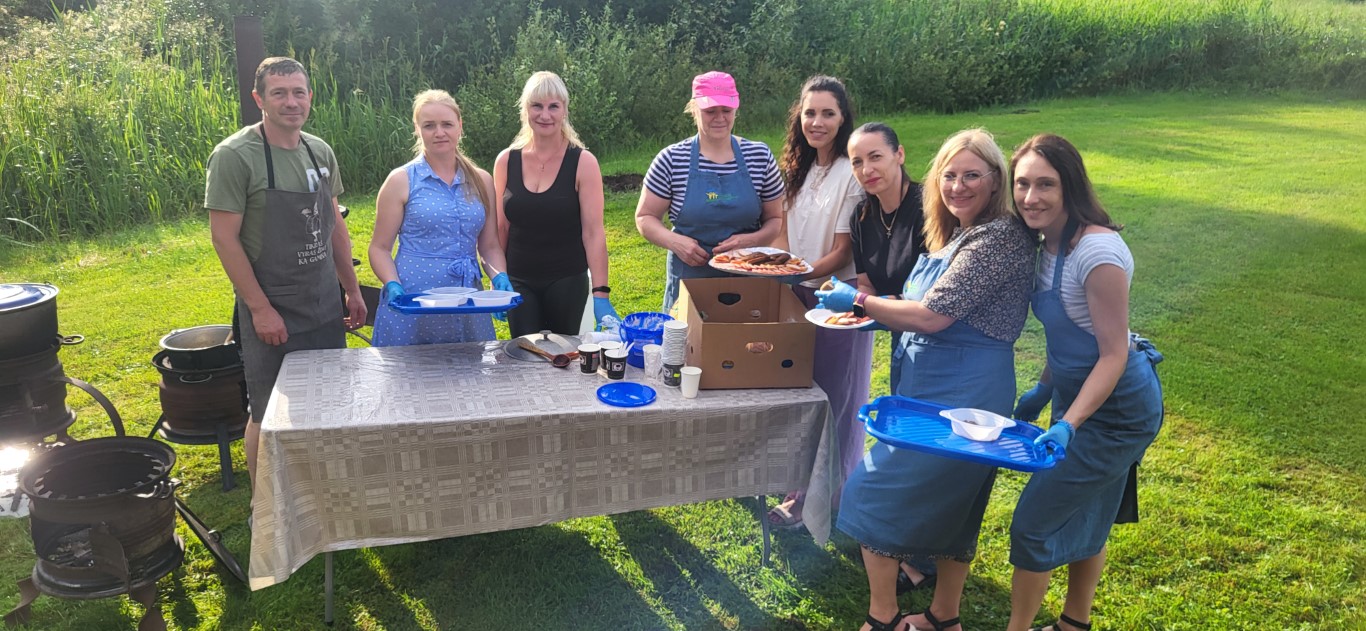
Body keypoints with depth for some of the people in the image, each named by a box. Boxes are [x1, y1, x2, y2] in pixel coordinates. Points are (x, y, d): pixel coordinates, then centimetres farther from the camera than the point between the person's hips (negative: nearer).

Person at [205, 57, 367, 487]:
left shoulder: (320, 152, 6)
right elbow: (224, 237, -15)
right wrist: (260, 309, -17)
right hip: (272, 314, -6)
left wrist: (352, 290, 12)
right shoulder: (235, 156, -13)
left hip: (325, 309, 6)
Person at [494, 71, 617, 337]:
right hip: (519, 283, 2)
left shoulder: (583, 162, -7)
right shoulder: (506, 161, 2)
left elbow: (594, 232, -11)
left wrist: (601, 294, -16)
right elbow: (501, 228, 9)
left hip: (567, 282, -2)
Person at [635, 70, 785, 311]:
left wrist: (752, 240, -13)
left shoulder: (760, 156, 1)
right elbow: (644, 218, 2)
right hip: (689, 279, -1)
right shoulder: (671, 160, -3)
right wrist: (674, 241, -17)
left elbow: (776, 219, 8)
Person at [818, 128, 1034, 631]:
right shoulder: (959, 235, 12)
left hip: (960, 396, -10)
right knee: (951, 509, 20)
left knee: (874, 492, -2)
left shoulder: (1001, 239, -19)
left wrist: (858, 301, -12)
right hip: (935, 387, 10)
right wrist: (873, 313, 9)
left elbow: (932, 315, -23)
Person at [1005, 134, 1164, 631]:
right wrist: (1043, 391, 13)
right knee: (1084, 516, 23)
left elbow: (1114, 353, -24)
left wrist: (1069, 425, -30)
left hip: (1115, 408, -9)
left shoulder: (1097, 250, -26)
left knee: (1033, 524, -1)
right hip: (1077, 396, 9)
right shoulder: (1050, 245, 1)